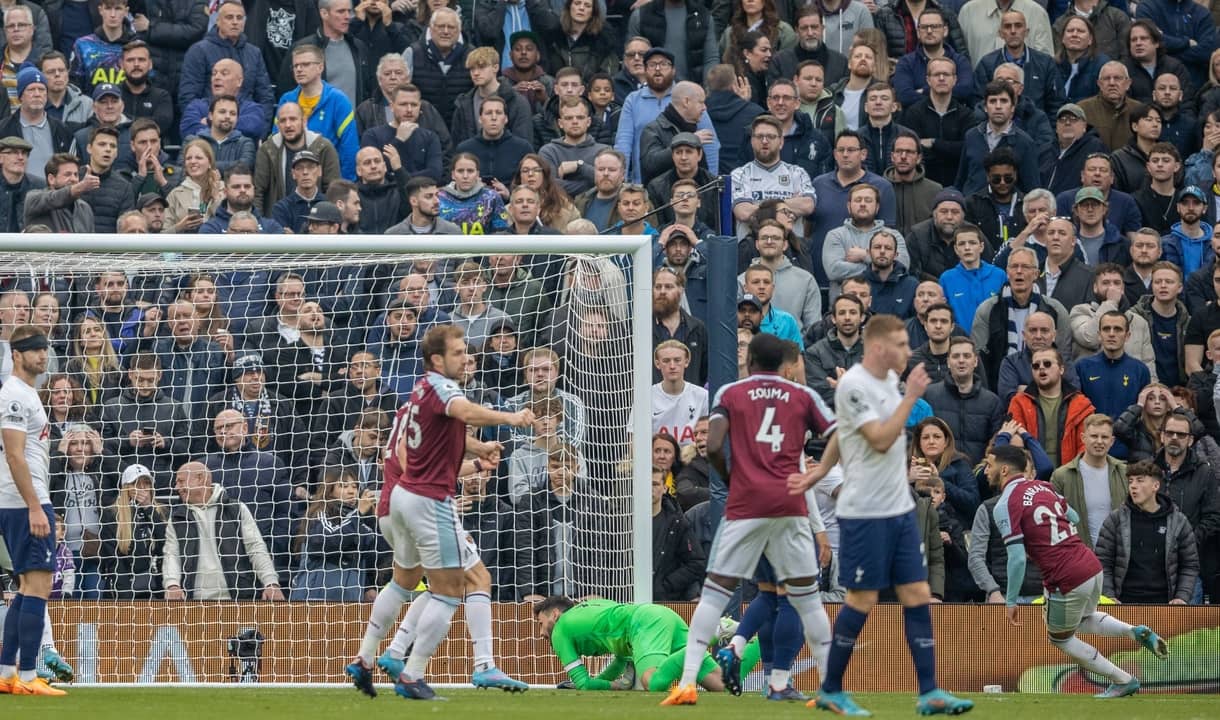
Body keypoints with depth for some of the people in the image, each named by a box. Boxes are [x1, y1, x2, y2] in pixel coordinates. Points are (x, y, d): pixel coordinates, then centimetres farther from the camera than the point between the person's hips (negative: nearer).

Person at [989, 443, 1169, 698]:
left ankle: (1124, 681, 19)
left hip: (1067, 580, -8)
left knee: (1060, 638, 18)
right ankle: (1137, 632, 10)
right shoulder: (1043, 487, 12)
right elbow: (1074, 519, 24)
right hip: (1092, 566, 8)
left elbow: (1017, 558, -17)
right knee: (1083, 619, 34)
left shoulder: (1004, 506, -11)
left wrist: (1011, 601, -9)